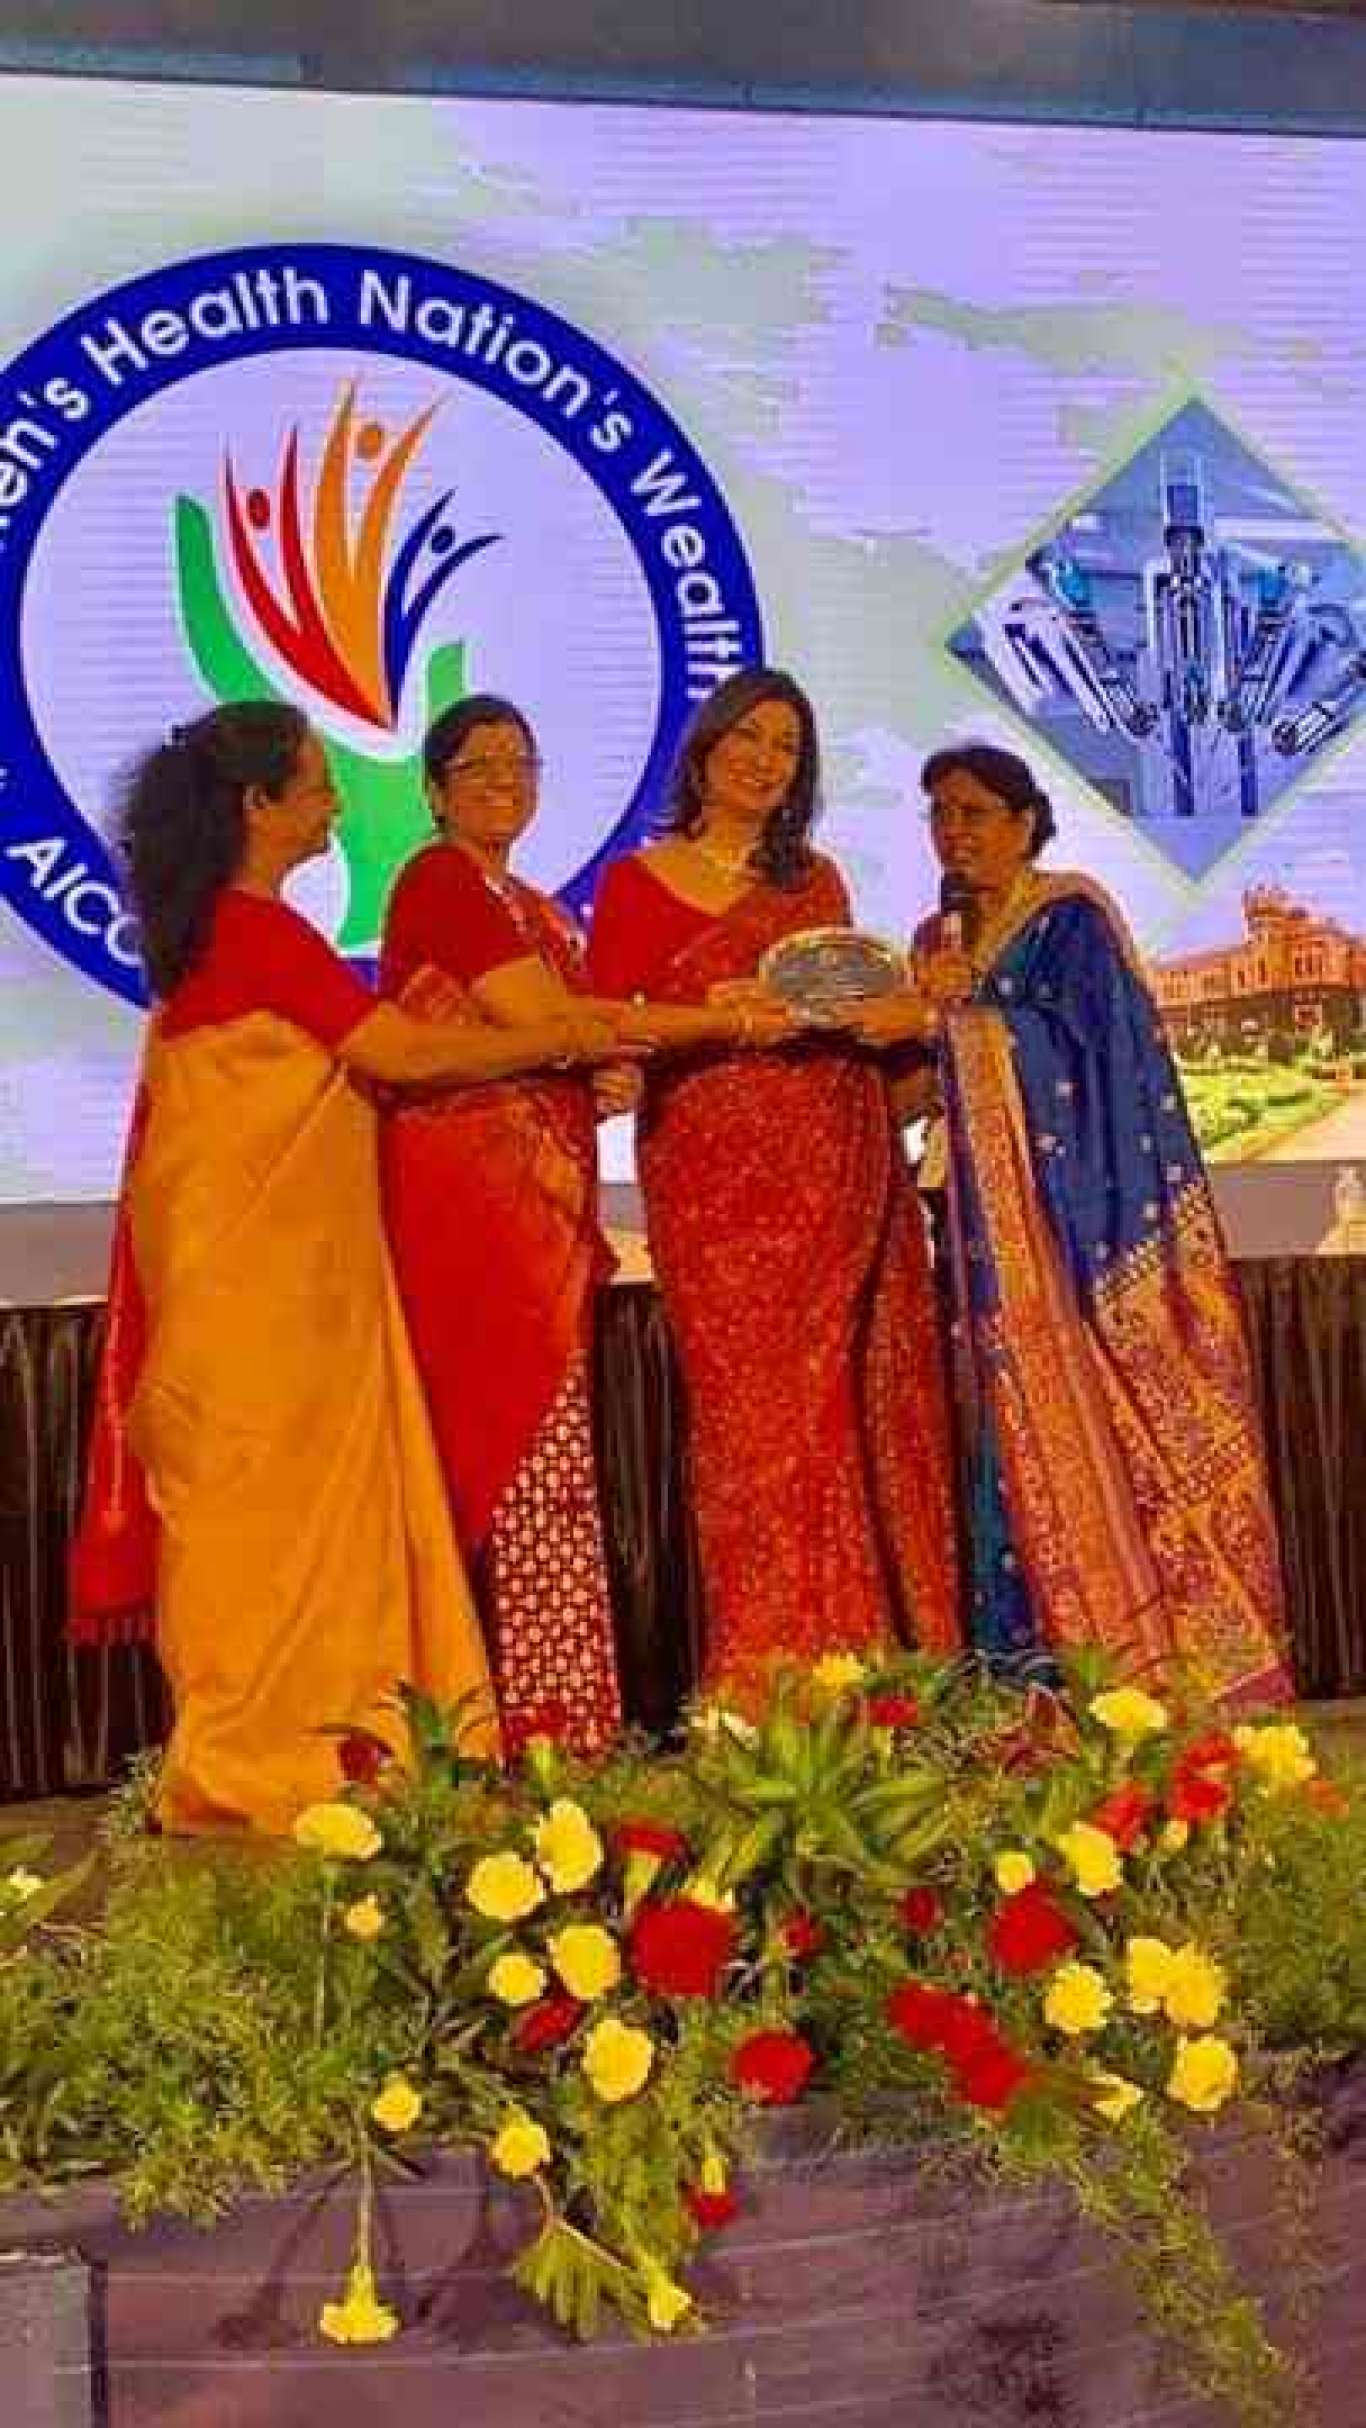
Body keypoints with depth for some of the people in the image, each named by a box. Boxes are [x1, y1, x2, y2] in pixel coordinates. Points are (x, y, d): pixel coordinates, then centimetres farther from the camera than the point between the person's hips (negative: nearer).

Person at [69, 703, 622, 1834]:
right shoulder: (258, 929, -17)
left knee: (276, 1499, 13)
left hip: (268, 1264, 9)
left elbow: (350, 1056, 14)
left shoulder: (218, 927, 12)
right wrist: (563, 1041, -8)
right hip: (264, 1270, -9)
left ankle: (247, 1752, 21)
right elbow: (403, 1052, -18)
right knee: (279, 1493, 0)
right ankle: (258, 1767, 11)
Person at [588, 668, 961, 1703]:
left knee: (869, 1406, 0)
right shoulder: (637, 885, 5)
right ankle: (767, 1677, -3)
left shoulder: (818, 880, 18)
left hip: (846, 1170, 4)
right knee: (759, 1407, -9)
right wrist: (712, 1012, -17)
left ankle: (866, 1663, 7)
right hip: (720, 1172, -4)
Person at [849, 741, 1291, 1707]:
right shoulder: (938, 938, 18)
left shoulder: (1072, 918, -1)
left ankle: (1164, 1654, -4)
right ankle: (1047, 1662, 1)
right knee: (1023, 1428, 0)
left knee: (1109, 1415, -8)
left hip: (1087, 1213, -6)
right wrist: (934, 997, 1)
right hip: (998, 1225, 6)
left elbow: (1072, 1031, -16)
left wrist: (940, 1017, -20)